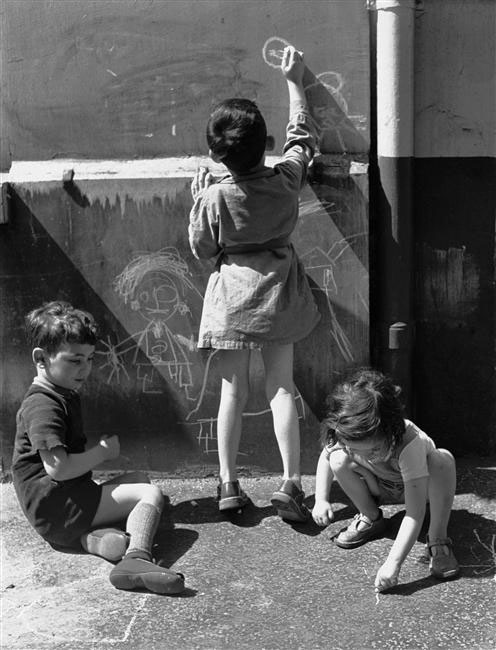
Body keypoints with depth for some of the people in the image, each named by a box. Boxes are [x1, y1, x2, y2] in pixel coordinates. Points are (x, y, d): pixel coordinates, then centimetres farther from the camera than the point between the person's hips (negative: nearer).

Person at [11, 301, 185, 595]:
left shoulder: (66, 395, 17)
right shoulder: (42, 406, -18)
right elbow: (57, 468, -26)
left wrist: (101, 449, 12)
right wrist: (103, 452, -12)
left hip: (71, 499, 11)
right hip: (53, 507, -11)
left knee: (140, 478, 20)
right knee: (151, 494, -12)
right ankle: (136, 558, -40)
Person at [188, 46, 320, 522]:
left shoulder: (215, 196, -16)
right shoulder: (286, 179, -9)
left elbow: (201, 249, -3)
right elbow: (303, 136, 11)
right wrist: (293, 81, 20)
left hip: (233, 293, -2)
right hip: (279, 290, 2)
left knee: (233, 391, 7)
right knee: (281, 388, 7)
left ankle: (228, 483, 14)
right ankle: (290, 483, 3)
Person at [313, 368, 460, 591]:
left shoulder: (410, 444, -44)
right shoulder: (348, 437, -31)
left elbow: (415, 513, -45)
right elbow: (325, 458, -4)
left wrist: (393, 563, -51)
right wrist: (321, 500, -14)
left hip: (418, 486, -3)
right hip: (382, 488, 3)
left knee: (442, 461, -36)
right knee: (339, 460, -24)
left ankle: (438, 541, -22)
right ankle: (370, 518, 0)